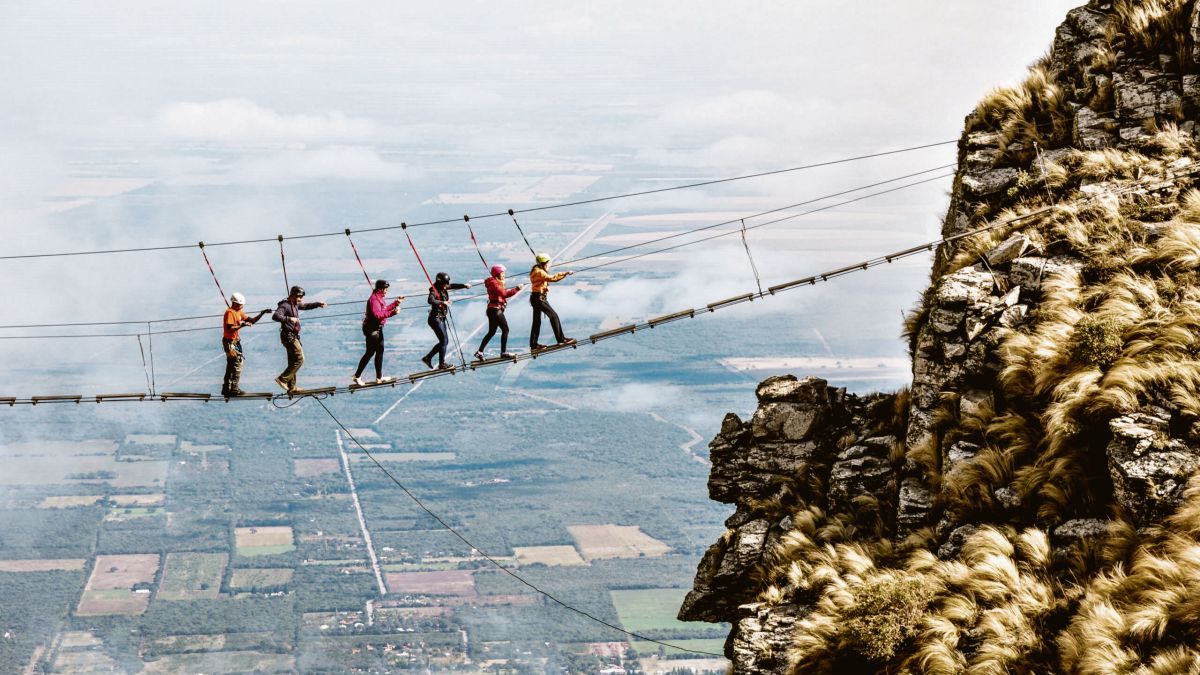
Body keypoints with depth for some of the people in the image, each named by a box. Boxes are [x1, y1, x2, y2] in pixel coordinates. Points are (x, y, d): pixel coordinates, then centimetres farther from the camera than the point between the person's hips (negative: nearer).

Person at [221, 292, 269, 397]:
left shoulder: (239, 312, 13)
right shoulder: (230, 312, -15)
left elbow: (251, 321, 15)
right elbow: (229, 328, -23)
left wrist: (261, 314, 5)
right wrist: (241, 326, -27)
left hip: (235, 341, 10)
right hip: (230, 342, -10)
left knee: (231, 366, 14)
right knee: (237, 364, -9)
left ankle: (226, 389, 21)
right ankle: (233, 389, -7)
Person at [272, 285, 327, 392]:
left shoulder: (295, 305, 13)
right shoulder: (285, 306, -15)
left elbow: (305, 306, 32)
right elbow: (275, 316, -31)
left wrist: (318, 304, 23)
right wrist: (289, 319, -42)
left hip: (293, 336, 10)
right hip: (288, 336, -10)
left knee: (293, 361, 13)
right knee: (299, 359, -13)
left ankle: (291, 387, 18)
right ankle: (282, 379, -13)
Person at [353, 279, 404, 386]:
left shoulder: (380, 298, 10)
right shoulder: (374, 299, -22)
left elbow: (385, 309, 21)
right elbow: (377, 314, -31)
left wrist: (397, 302, 19)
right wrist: (392, 313, -36)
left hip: (378, 328, 10)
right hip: (372, 329, -10)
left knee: (380, 352, 15)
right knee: (370, 353, -4)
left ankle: (379, 377, 24)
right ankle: (357, 376, 5)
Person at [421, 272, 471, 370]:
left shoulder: (443, 288, 6)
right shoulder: (434, 290, -18)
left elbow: (453, 286, 19)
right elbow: (431, 300, -36)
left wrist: (464, 285, 6)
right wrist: (442, 302, -46)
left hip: (441, 318, 9)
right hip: (435, 318, -9)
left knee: (444, 341, 13)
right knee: (444, 341, -6)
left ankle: (427, 358, 19)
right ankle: (442, 364, 2)